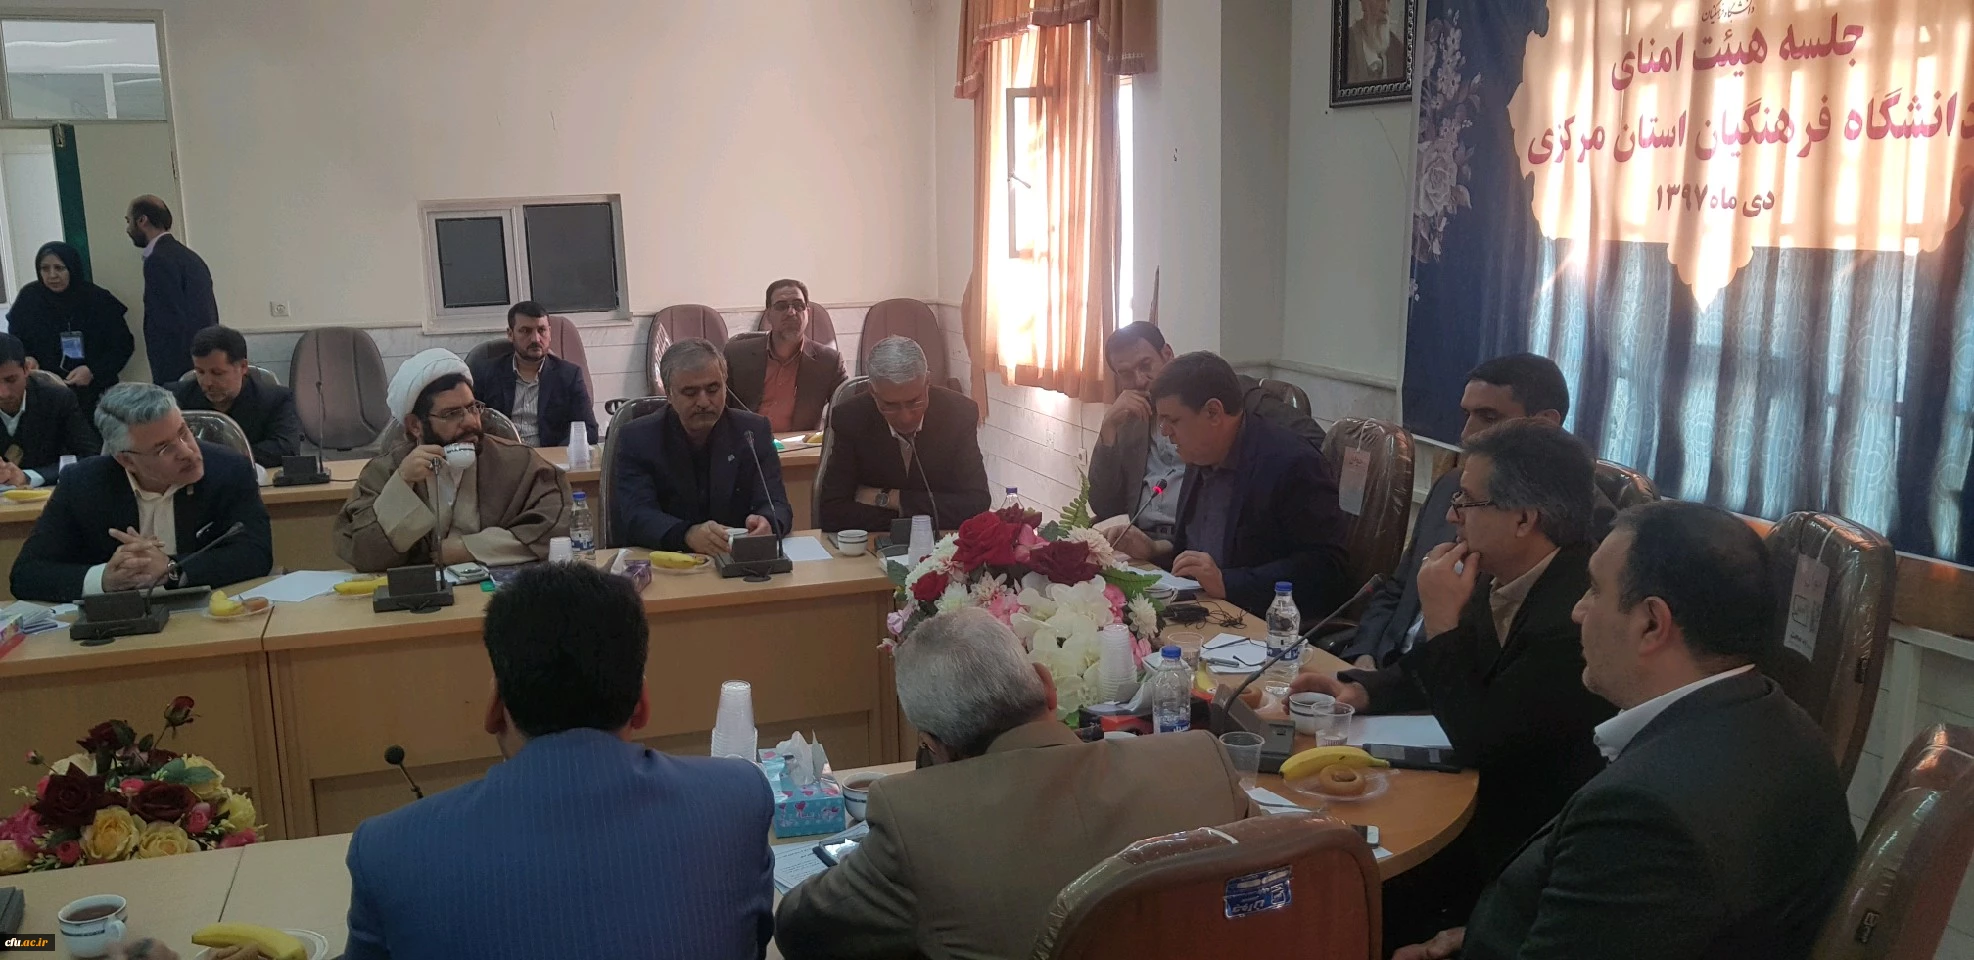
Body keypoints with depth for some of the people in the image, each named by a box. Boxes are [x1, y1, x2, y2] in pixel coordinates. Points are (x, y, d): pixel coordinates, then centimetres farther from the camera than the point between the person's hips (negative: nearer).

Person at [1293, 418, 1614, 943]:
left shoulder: (1579, 609, -27)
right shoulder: (1498, 581, -1)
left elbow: (1480, 742, -24)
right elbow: (1438, 677, 14)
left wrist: (1441, 621, -19)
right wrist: (1360, 689, -3)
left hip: (1524, 848, -8)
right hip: (1488, 798, 8)